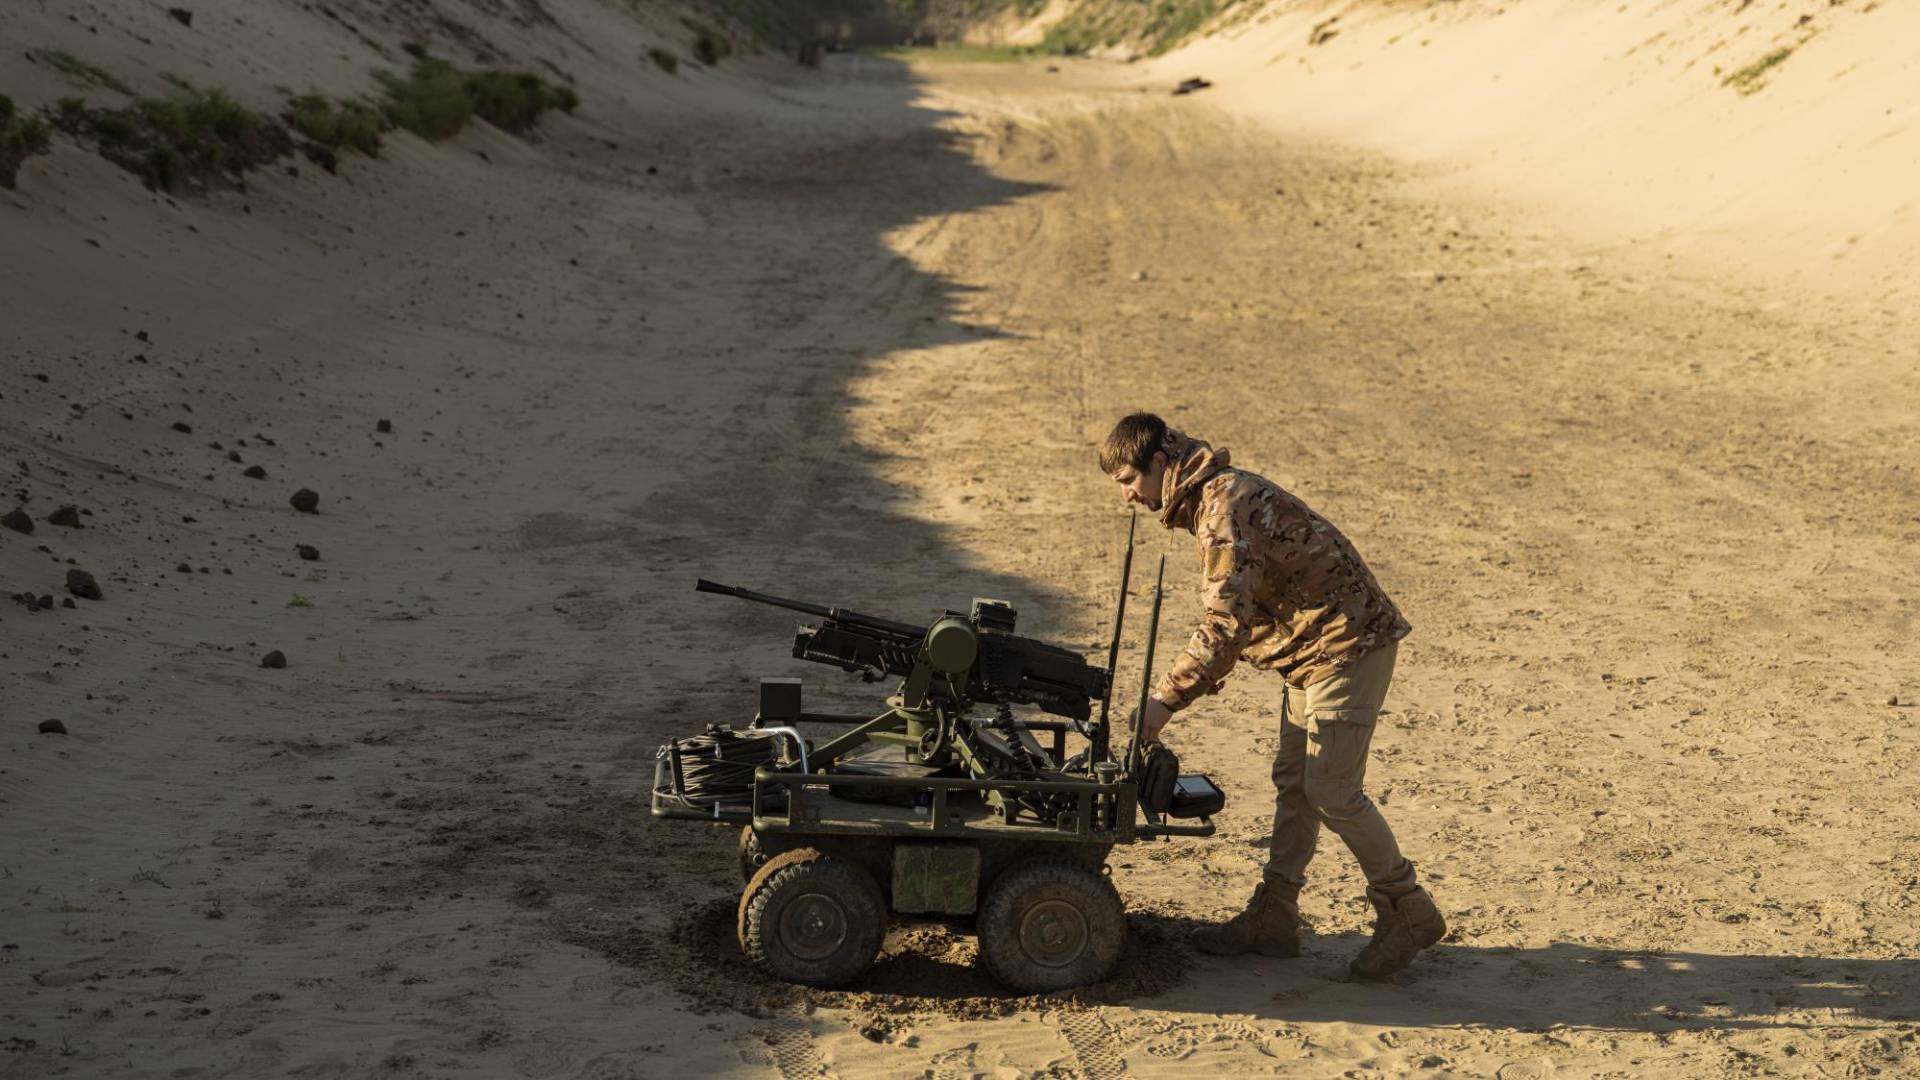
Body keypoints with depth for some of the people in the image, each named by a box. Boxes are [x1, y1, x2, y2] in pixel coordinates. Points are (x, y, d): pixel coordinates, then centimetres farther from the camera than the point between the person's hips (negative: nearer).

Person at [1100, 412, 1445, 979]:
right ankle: (1273, 917, 18)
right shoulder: (1219, 494, 13)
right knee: (1292, 783, 12)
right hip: (1311, 649, 11)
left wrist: (1166, 698, -22)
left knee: (1332, 790, -7)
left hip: (1348, 644, -11)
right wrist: (1199, 680, 11)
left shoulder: (1225, 507, -20)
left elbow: (1226, 626, -26)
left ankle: (1409, 913, 5)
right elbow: (1237, 614, 19)